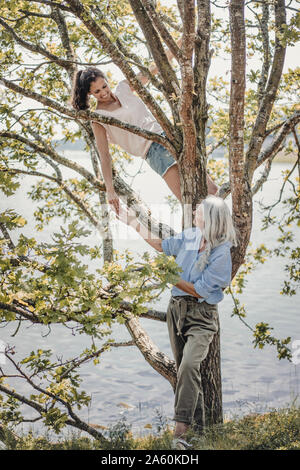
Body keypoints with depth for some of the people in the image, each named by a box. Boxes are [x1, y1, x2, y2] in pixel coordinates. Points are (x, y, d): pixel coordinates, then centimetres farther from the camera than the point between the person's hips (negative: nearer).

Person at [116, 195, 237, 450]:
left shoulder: (221, 253, -17)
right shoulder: (190, 236, 1)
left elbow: (200, 290, -16)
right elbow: (161, 245, 18)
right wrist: (134, 222, 18)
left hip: (202, 315, -7)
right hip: (177, 308, 7)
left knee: (189, 365, -25)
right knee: (185, 370, 11)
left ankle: (180, 432, -26)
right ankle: (199, 425, 25)